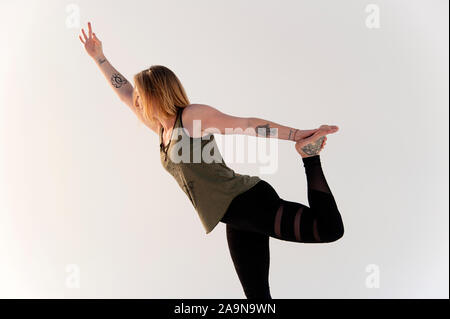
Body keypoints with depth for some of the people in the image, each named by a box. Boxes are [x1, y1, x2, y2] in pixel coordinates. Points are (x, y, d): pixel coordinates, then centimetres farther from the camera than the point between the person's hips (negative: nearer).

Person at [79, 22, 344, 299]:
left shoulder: (193, 115, -5)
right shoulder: (161, 127, 18)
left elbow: (249, 124, -6)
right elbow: (125, 93, 29)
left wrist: (297, 135, -11)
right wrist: (99, 57, 32)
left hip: (250, 200, -7)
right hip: (236, 220, 7)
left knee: (329, 228, -23)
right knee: (257, 294, 7)